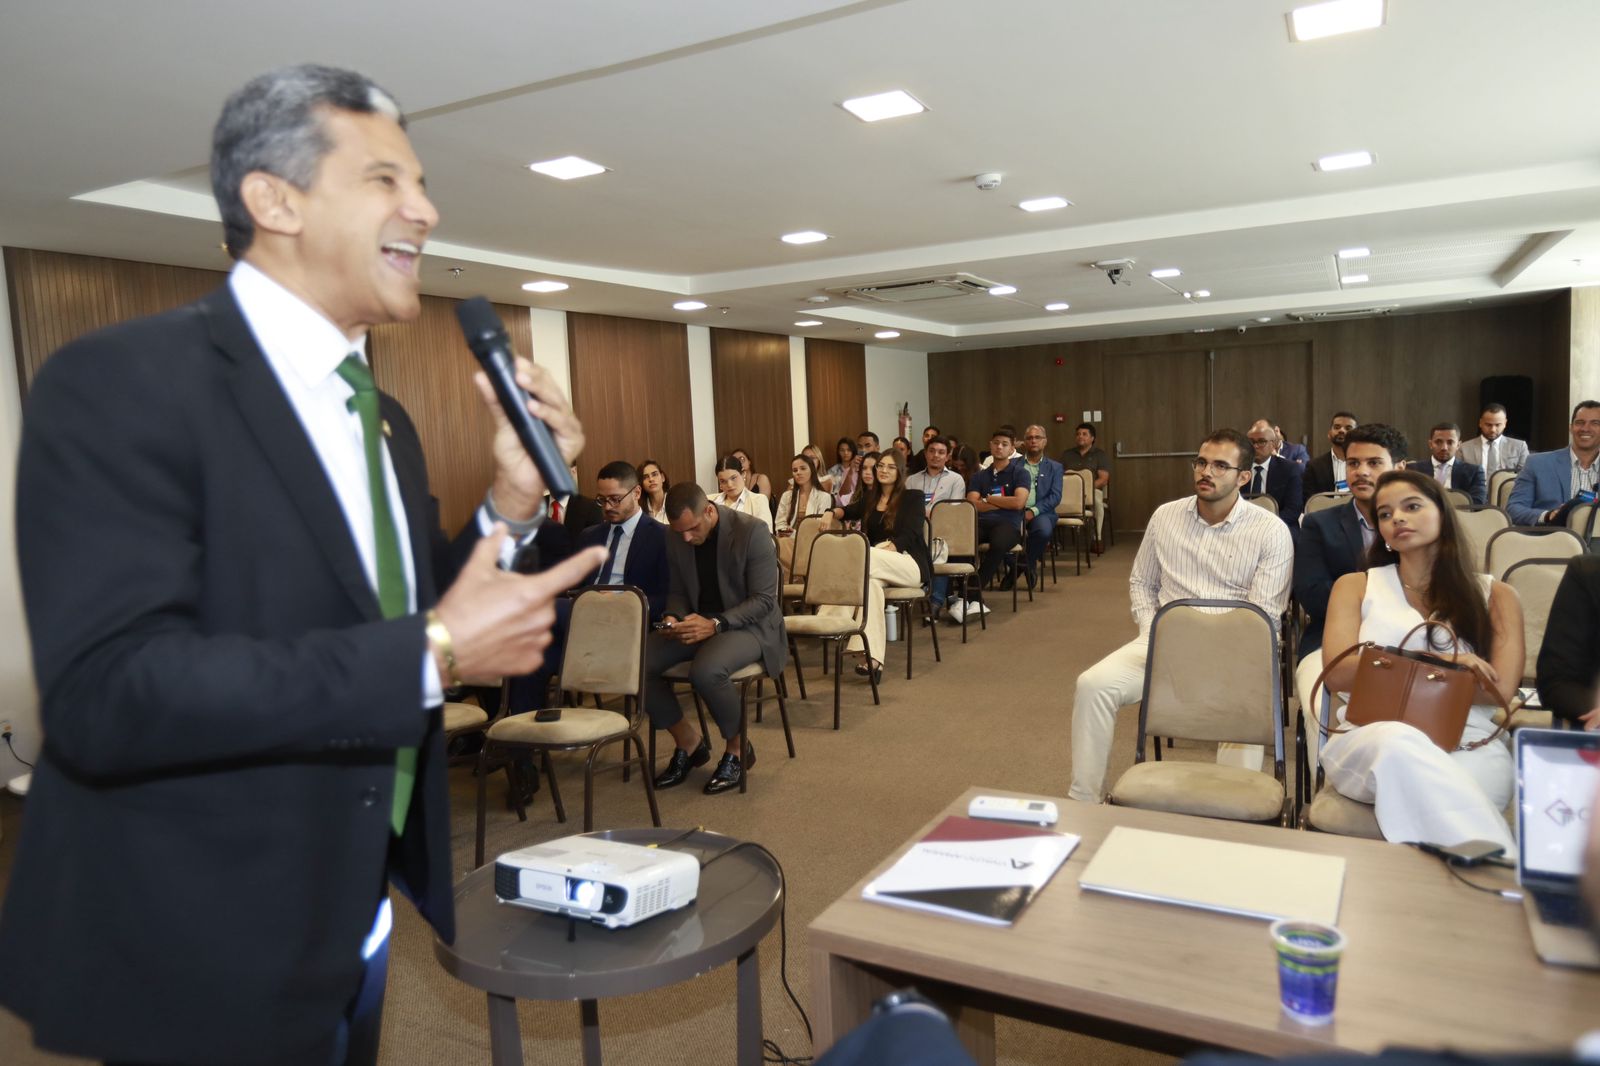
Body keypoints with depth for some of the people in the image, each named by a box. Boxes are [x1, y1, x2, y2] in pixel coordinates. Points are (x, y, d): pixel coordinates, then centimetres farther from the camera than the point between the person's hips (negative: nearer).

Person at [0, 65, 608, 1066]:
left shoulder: (384, 418, 7)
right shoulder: (121, 381, -17)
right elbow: (107, 694, -27)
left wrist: (513, 502, -4)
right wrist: (435, 652, -28)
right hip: (197, 961, -7)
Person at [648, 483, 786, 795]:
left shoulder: (752, 531, -17)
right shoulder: (675, 538, -1)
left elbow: (764, 599, -16)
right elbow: (677, 592, 10)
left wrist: (715, 624, -28)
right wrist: (673, 617, -13)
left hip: (748, 625, -6)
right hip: (698, 622, 6)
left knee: (705, 670, -36)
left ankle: (737, 748, -6)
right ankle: (688, 741, 4)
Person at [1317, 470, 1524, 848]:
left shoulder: (1495, 595, 18)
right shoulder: (1355, 587, 18)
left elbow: (1500, 689, 4)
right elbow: (1340, 674, 3)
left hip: (1471, 748, 0)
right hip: (1369, 739, 1)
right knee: (1398, 743, -38)